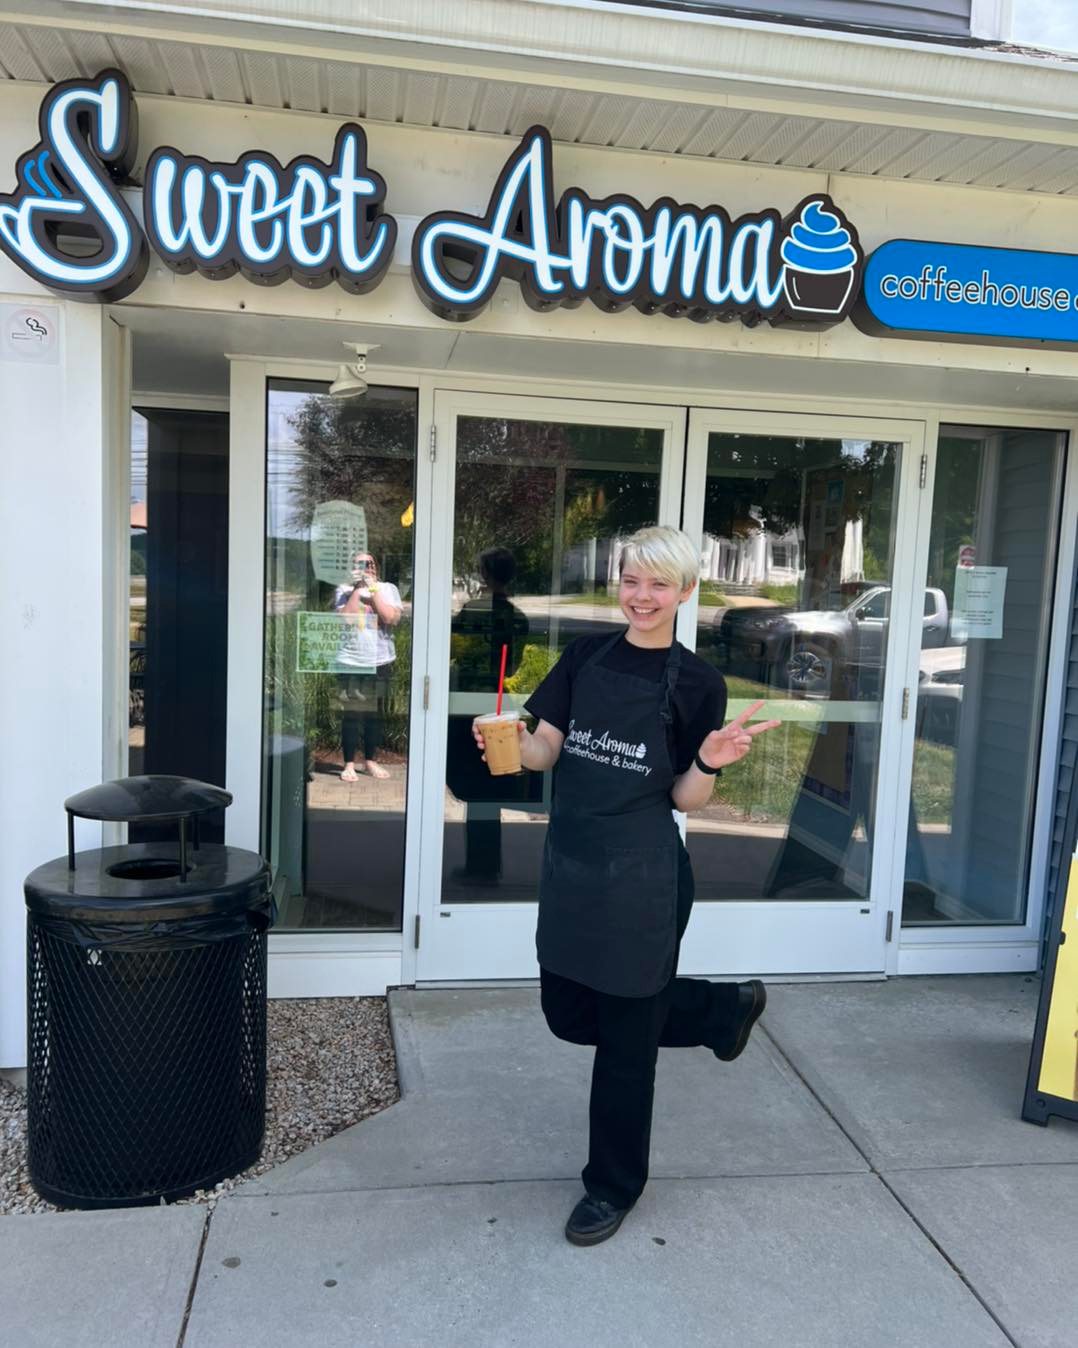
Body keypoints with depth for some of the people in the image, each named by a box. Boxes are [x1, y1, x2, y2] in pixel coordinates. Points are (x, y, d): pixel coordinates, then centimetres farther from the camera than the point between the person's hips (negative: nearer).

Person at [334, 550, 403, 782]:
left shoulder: (387, 589, 6)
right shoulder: (344, 590, 3)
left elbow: (392, 618, -9)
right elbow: (346, 618, -12)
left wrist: (373, 591, -9)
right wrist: (357, 589, -11)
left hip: (380, 661, 2)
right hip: (350, 661, -2)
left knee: (376, 714, 9)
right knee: (351, 713, -3)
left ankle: (371, 761, 21)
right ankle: (349, 764, 5)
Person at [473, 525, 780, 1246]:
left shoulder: (696, 682, -7)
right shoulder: (587, 655, 4)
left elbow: (685, 799, -4)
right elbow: (543, 752, 4)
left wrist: (709, 762, -24)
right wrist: (510, 740, -16)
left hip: (642, 877, -5)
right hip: (569, 863, 6)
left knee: (624, 1037, 8)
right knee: (569, 1013, 17)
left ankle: (614, 1187, 34)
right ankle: (726, 1006, 37)